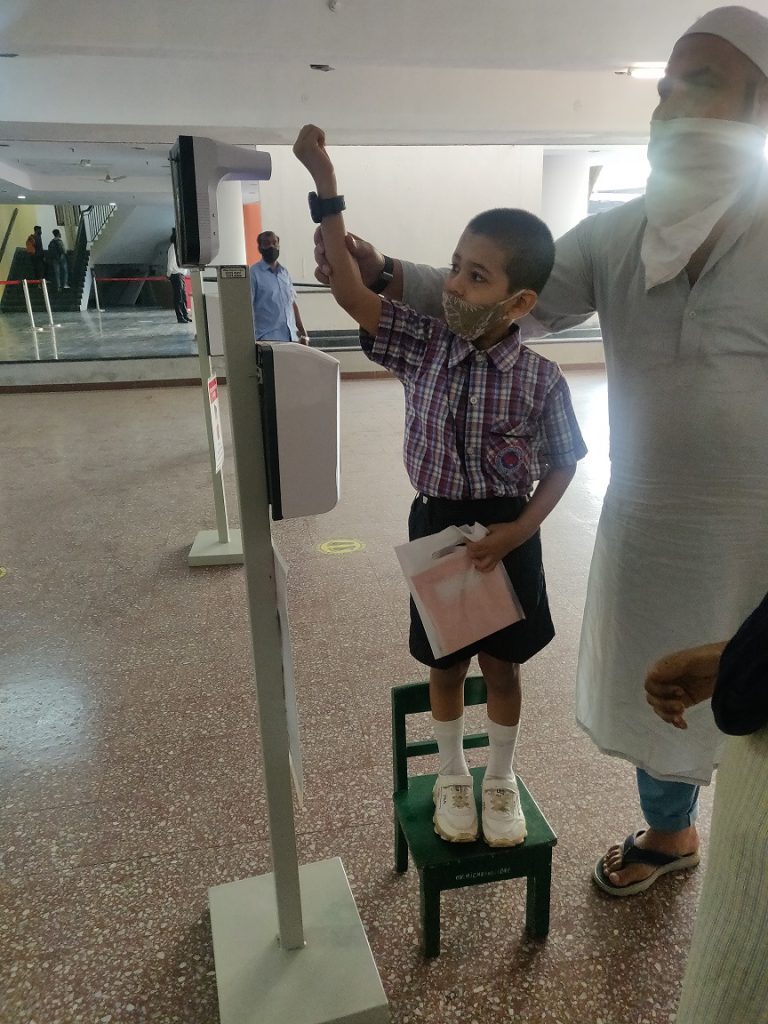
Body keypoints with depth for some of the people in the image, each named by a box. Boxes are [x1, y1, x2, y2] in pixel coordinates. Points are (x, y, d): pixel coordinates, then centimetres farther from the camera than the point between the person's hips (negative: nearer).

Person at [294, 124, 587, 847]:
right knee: (444, 662, 17)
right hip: (436, 525, 2)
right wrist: (325, 186, -22)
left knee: (500, 663, 15)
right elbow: (352, 291, -16)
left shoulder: (540, 379, -14)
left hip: (506, 534, -2)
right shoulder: (422, 346, -9)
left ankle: (500, 779, 42)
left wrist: (520, 529, -16)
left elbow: (562, 465, -4)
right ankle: (452, 776, 42)